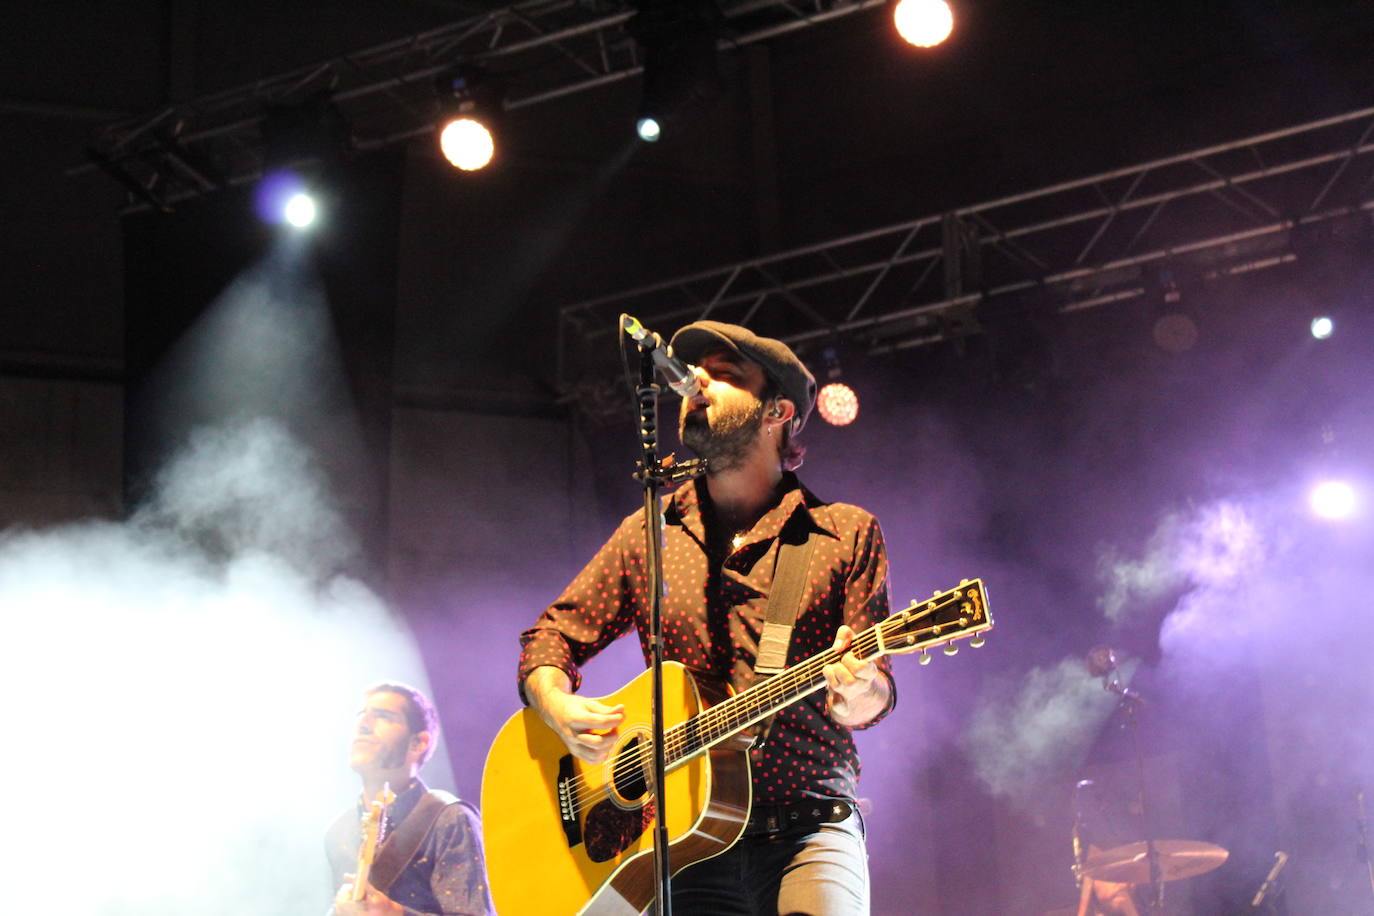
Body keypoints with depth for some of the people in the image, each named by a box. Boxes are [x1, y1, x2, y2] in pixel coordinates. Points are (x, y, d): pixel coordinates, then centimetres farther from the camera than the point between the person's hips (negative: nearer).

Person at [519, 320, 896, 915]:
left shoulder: (846, 534, 7)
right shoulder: (646, 535, 15)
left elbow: (875, 691, 1)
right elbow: (551, 637, 16)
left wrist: (856, 695, -23)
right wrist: (557, 706, -6)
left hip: (807, 833, -2)